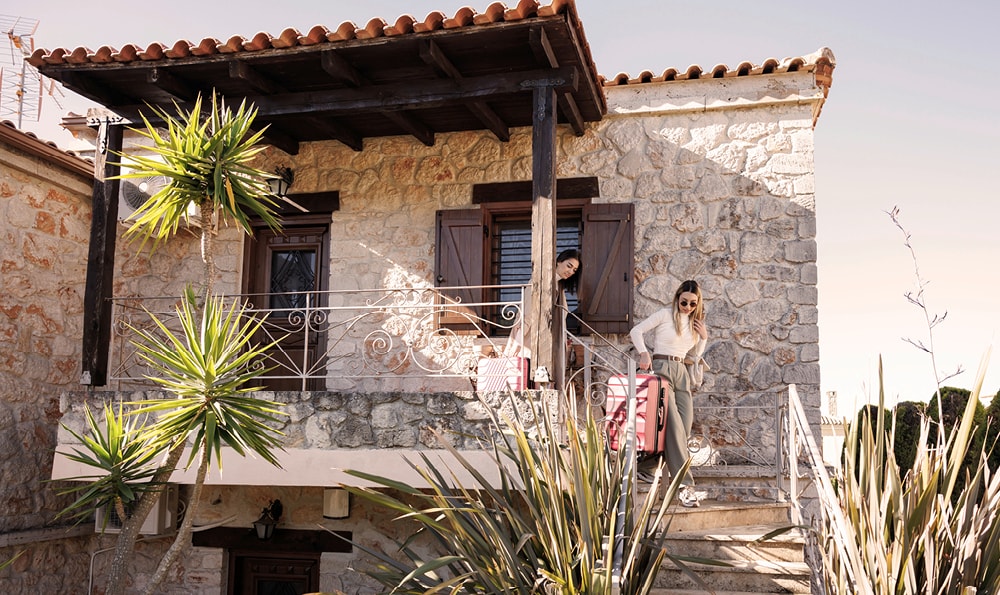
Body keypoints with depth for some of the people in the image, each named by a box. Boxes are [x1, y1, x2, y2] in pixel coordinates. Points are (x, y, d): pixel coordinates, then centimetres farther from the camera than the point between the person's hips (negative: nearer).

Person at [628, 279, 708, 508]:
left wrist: (703, 338, 8)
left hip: (681, 373, 7)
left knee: (685, 427, -2)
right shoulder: (665, 315, 1)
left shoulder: (695, 323, 18)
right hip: (660, 367, -7)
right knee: (674, 425, -15)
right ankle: (685, 483, -19)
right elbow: (636, 331, -2)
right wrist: (644, 353, -16)